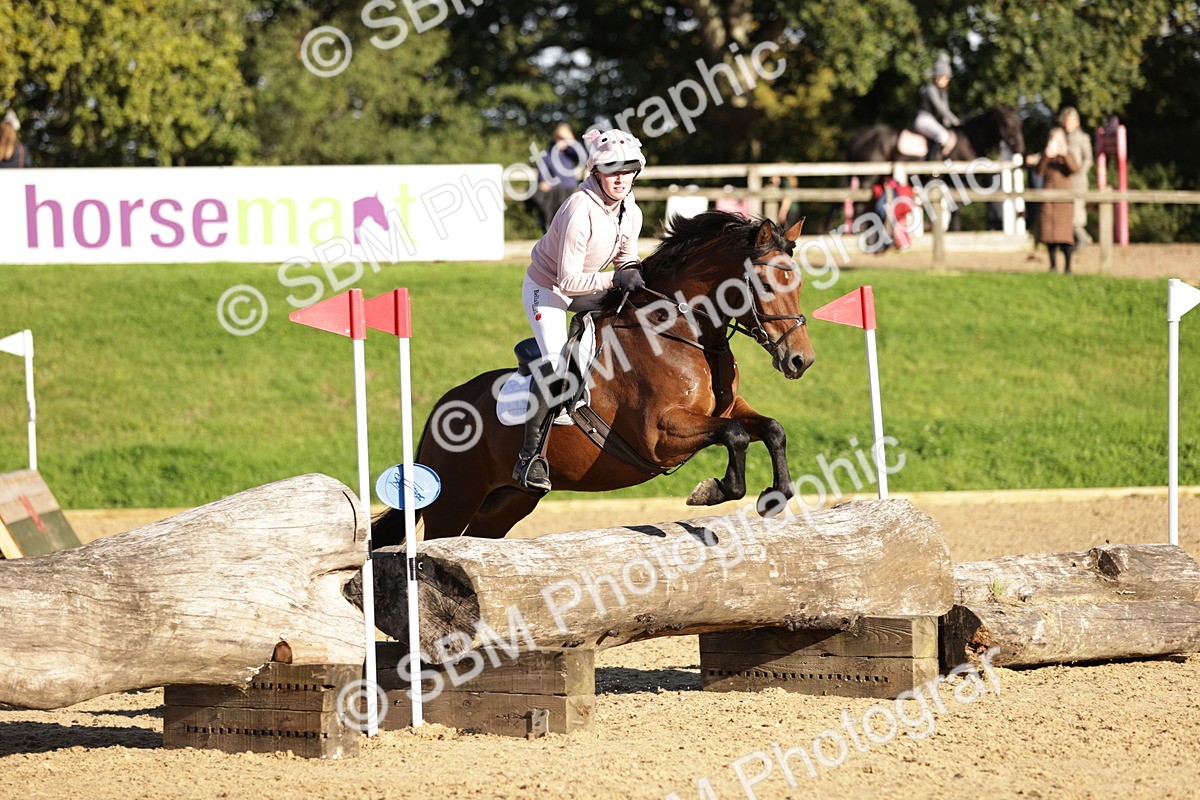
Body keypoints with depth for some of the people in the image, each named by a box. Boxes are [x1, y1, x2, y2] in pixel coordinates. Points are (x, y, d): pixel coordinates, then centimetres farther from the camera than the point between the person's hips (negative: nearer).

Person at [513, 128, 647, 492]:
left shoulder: (632, 213, -7)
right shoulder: (581, 210, -32)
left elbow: (625, 261, 8)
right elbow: (568, 280, -31)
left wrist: (637, 274, -13)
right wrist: (615, 279, -35)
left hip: (587, 287, 9)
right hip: (546, 288, -9)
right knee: (555, 361, -26)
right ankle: (530, 456, -24)